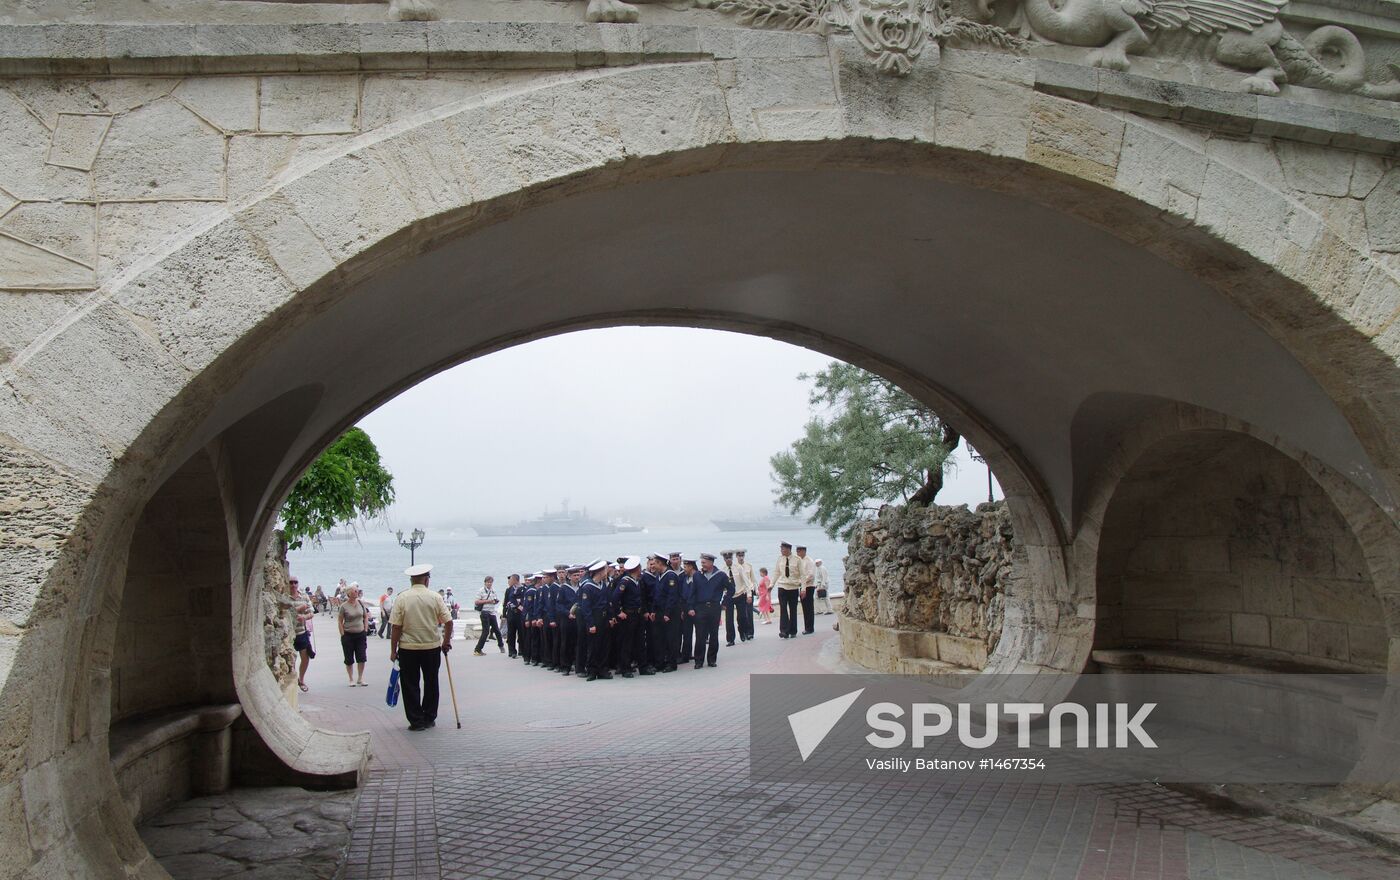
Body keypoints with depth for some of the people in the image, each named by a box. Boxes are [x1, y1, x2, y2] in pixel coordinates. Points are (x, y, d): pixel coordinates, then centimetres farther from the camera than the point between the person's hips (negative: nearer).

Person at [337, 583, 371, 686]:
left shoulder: (361, 603, 3)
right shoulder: (344, 606, -8)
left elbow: (366, 617, 13)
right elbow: (339, 621, -3)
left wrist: (365, 629, 6)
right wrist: (343, 635, -7)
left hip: (360, 635, 3)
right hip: (348, 635, -3)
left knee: (361, 658, 0)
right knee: (349, 659, 5)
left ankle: (360, 679, 12)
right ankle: (351, 680, 17)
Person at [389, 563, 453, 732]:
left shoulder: (401, 599, -7)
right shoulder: (435, 598, -4)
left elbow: (396, 627, -8)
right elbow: (448, 622, -4)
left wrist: (393, 650, 1)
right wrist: (446, 641, 11)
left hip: (408, 648, -1)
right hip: (432, 648, 1)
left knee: (411, 686, 7)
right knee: (431, 683, 15)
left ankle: (417, 721, 7)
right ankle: (429, 718, 21)